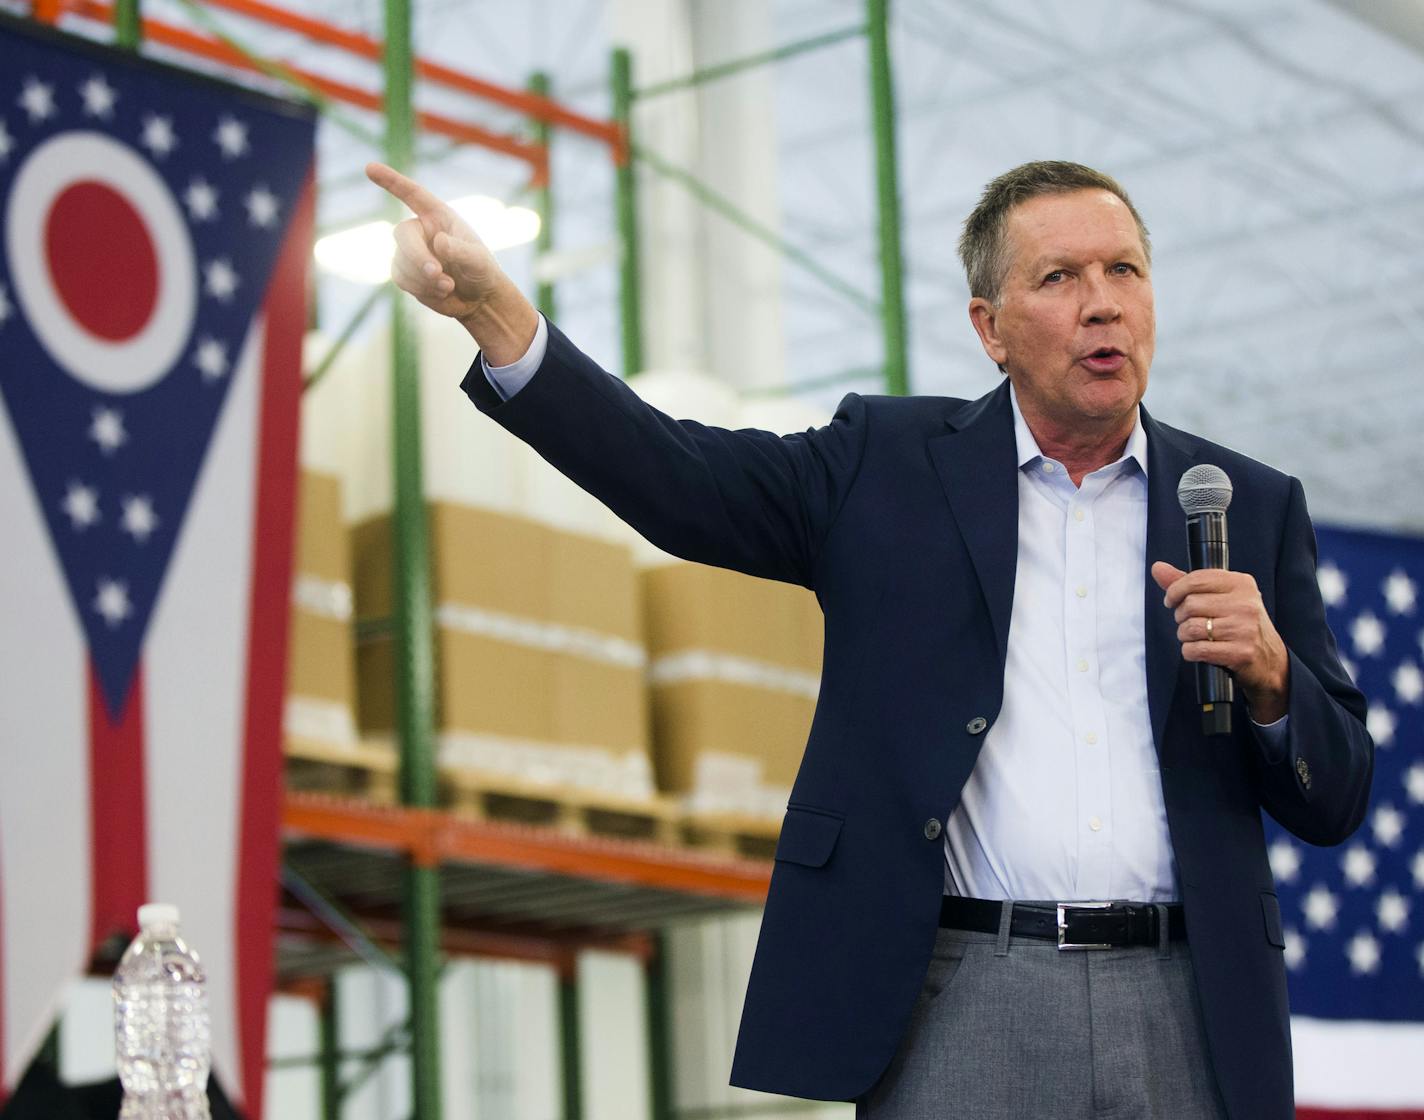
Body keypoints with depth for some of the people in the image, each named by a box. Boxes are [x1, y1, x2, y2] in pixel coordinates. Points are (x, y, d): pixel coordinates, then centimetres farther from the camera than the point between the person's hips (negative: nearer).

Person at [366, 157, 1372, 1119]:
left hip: (1187, 1018, 2)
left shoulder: (1252, 507, 11)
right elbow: (677, 478, -6)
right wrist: (492, 305, -18)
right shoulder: (889, 463, 8)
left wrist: (1270, 674, -10)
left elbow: (1336, 803, 12)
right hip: (958, 1013, -1)